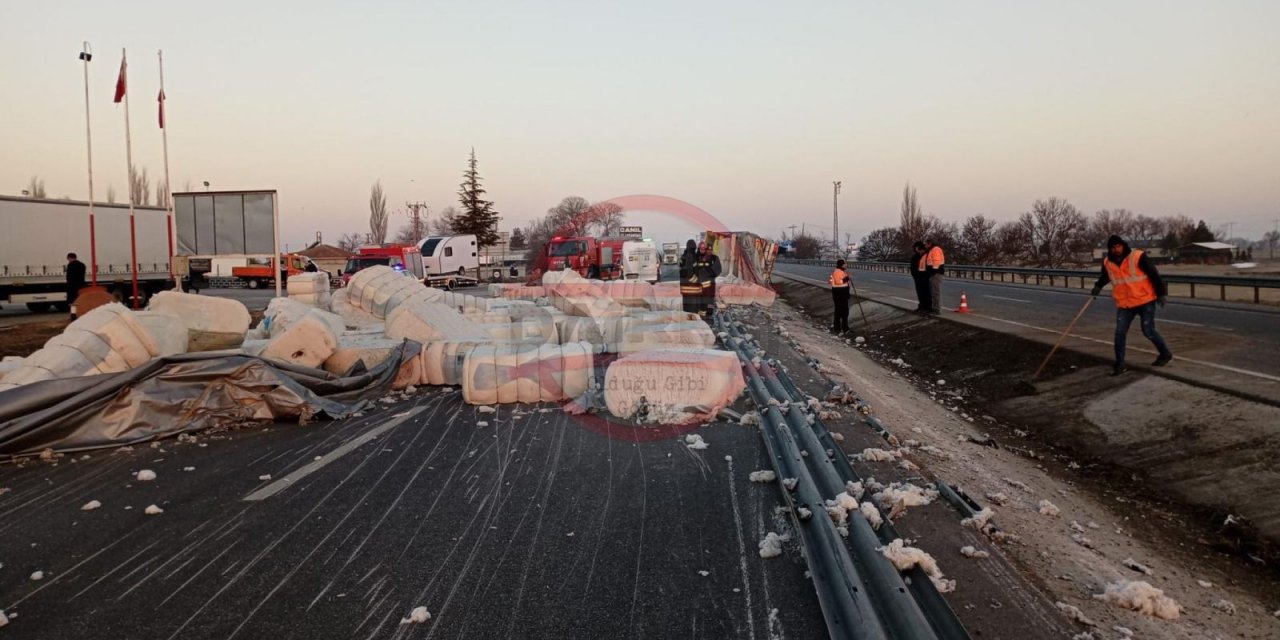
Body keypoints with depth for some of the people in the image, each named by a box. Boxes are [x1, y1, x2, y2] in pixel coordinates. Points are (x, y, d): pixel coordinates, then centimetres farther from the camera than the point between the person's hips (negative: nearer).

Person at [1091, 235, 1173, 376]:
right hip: (1124, 304, 4)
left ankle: (1166, 354, 24)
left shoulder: (1138, 257, -16)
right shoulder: (1107, 263, -1)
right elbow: (1105, 276, 20)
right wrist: (1098, 286, 2)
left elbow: (1154, 274, -11)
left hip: (1145, 300, -4)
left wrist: (1160, 293, -11)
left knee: (1148, 331, -1)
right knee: (1120, 333, -3)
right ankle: (1120, 364, 4)